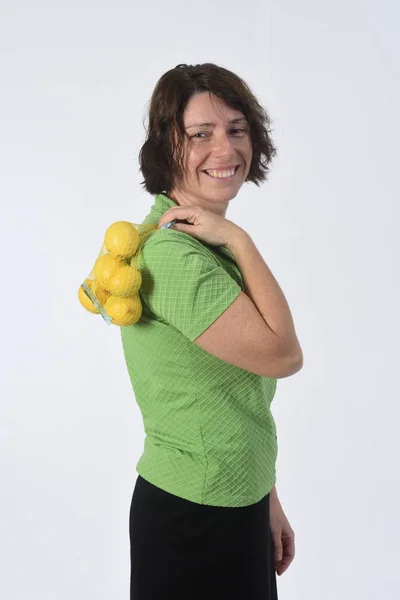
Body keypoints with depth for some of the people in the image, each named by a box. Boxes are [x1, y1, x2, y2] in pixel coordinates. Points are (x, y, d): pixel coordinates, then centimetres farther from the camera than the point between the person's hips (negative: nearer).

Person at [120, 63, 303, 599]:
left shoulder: (212, 244, 6)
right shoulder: (172, 255, -24)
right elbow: (282, 355, -21)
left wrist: (266, 498, 13)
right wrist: (240, 243, -18)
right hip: (192, 520, -8)